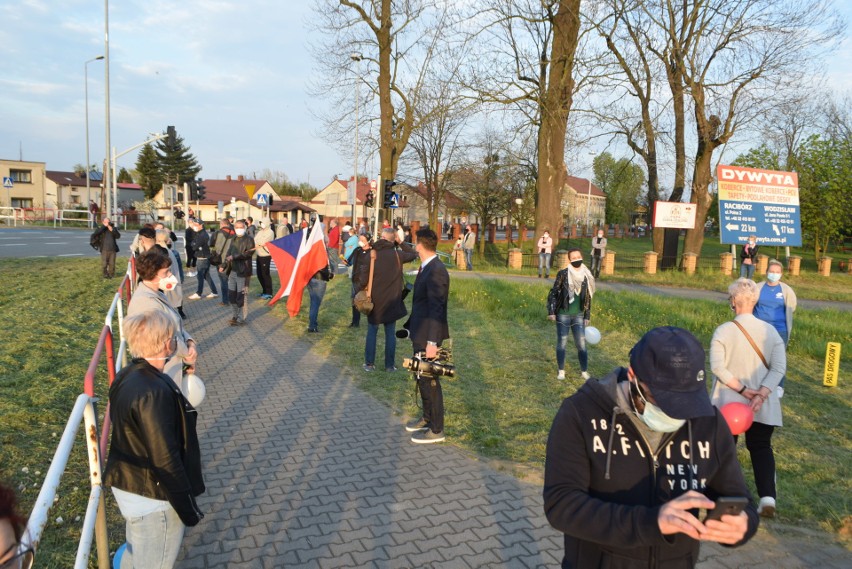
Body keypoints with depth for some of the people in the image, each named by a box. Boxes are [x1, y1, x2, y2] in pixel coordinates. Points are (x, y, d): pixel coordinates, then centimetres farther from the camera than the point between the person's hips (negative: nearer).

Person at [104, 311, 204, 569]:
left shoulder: (128, 376, -2)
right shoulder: (154, 393, -31)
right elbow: (166, 459, -27)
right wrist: (188, 507, -18)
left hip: (128, 484, 8)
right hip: (153, 498, -8)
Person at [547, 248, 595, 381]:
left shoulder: (586, 276, 2)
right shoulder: (563, 274, -8)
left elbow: (588, 298, 10)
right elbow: (553, 293, -5)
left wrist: (587, 316, 9)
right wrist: (551, 311, -11)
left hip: (578, 316, 2)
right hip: (563, 315, -2)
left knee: (581, 343, 2)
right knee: (561, 343, 4)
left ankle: (584, 371, 14)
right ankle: (561, 371, 18)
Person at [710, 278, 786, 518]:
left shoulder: (723, 331, -12)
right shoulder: (770, 331, -3)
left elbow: (717, 367, -19)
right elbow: (779, 368, -11)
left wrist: (742, 389, -15)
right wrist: (760, 394, -16)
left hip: (728, 402, -2)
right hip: (763, 405, 2)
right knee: (761, 447, 15)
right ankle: (767, 497, 0)